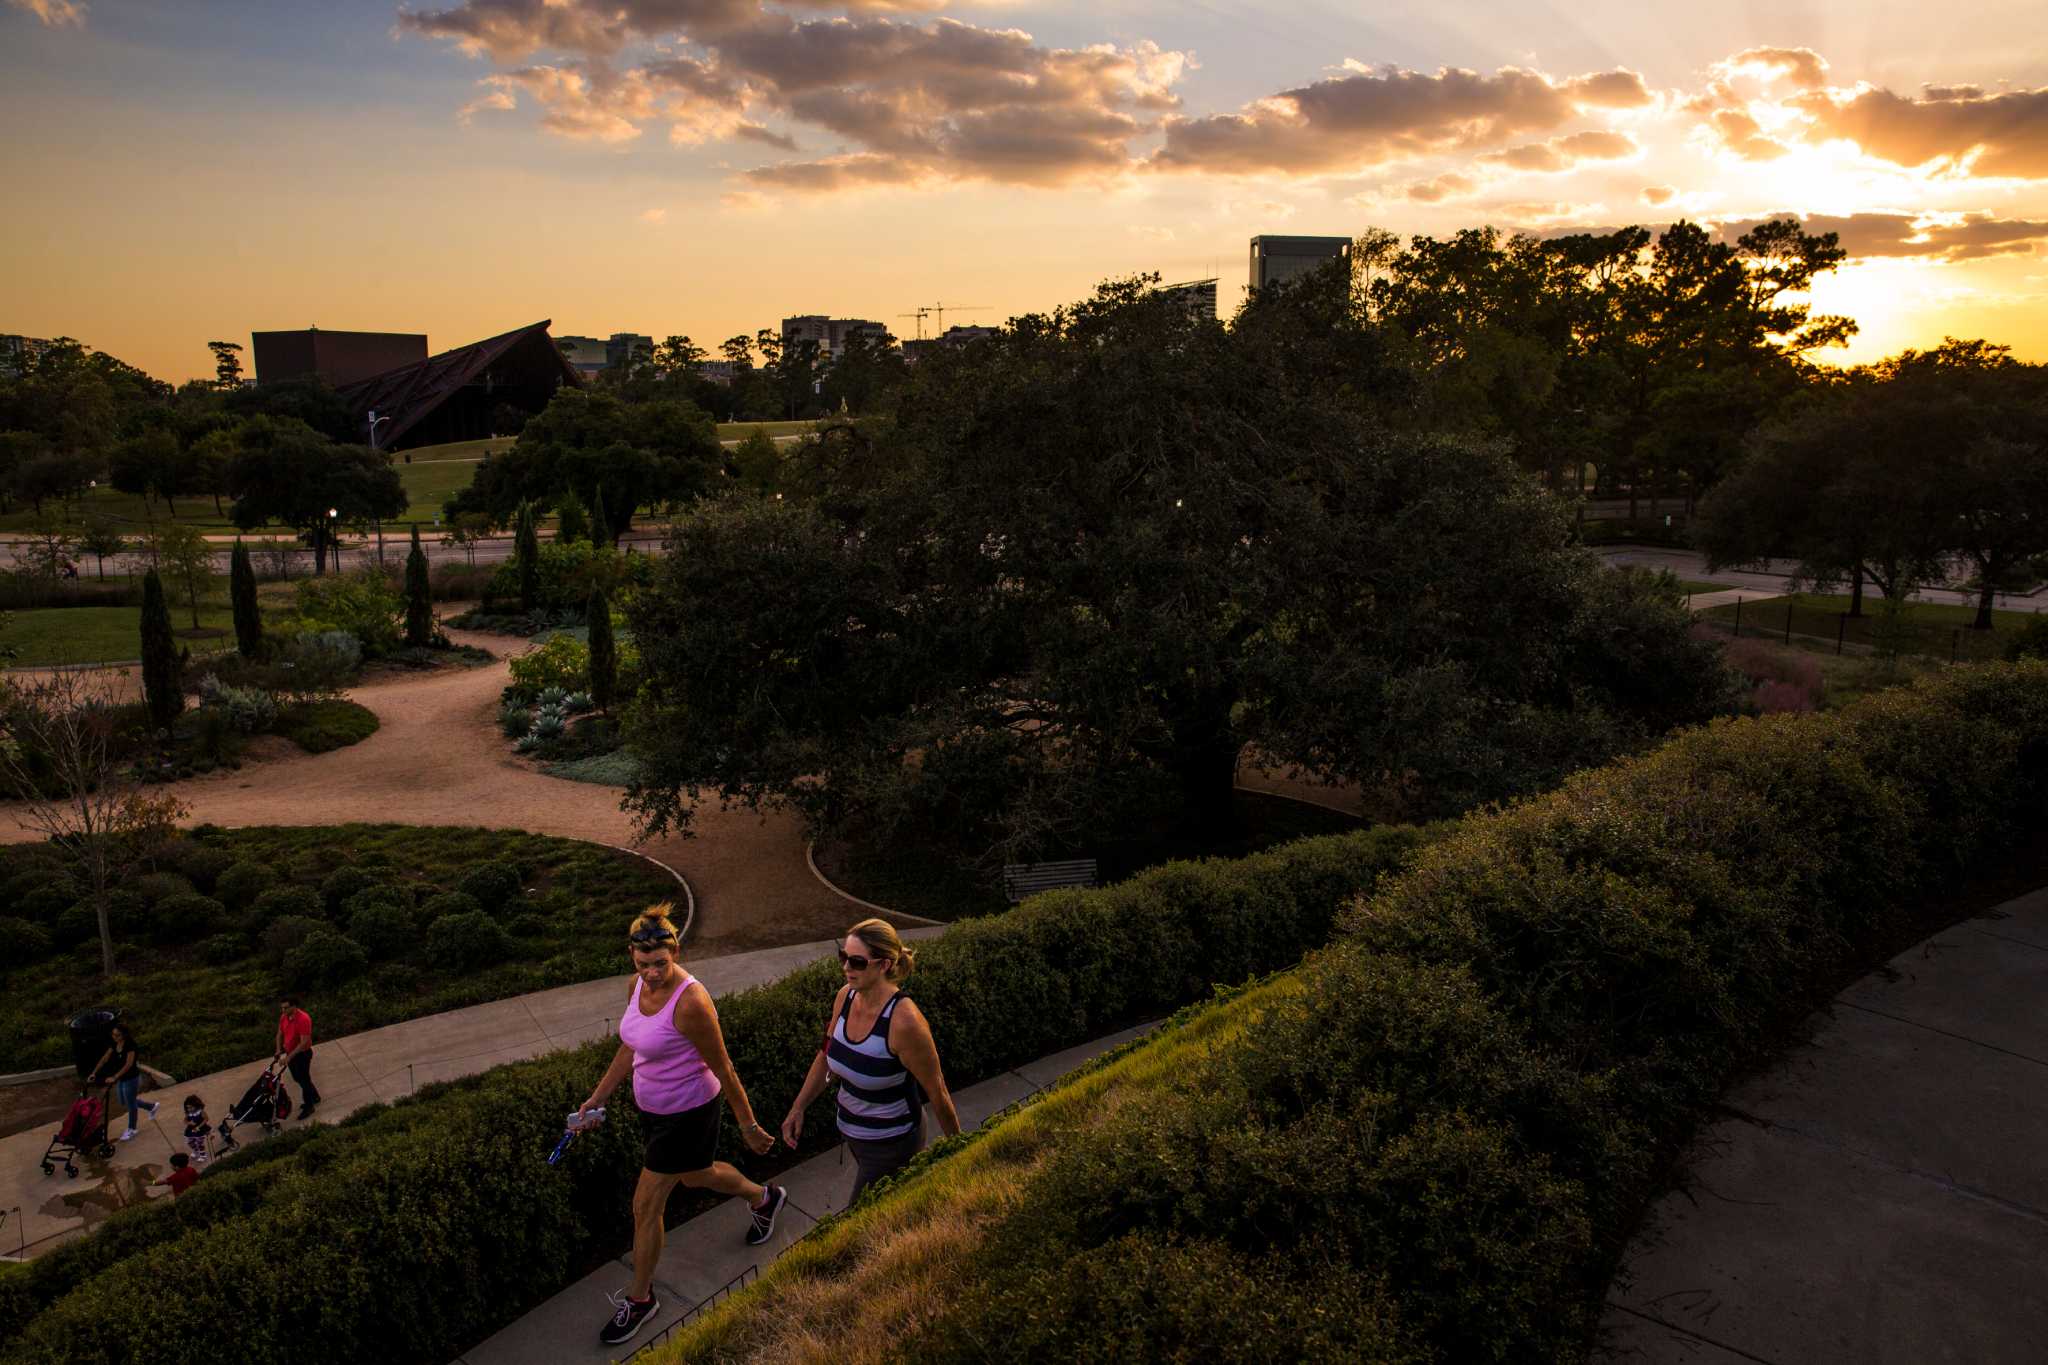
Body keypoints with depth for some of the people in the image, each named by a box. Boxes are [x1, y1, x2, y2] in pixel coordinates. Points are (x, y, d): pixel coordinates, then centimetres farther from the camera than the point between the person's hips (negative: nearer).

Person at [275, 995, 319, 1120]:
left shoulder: (303, 1019, -29)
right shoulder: (283, 1017, -5)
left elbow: (304, 1042, -29)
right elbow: (280, 1034, 10)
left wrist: (290, 1056, -28)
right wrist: (279, 1049, -3)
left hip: (302, 1054, -8)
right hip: (290, 1053, 8)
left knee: (304, 1079, 6)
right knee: (297, 1078, 22)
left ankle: (308, 1107, 22)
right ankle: (315, 1097, 43)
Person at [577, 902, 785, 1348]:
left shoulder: (690, 1002, -32)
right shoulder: (640, 984, -9)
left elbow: (723, 1069, -22)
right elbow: (630, 1046, 8)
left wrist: (748, 1126, -12)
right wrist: (598, 1096, 9)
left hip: (686, 1113, -8)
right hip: (653, 1106, 8)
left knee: (645, 1206, 4)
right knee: (695, 1176, 30)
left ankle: (640, 1299, 28)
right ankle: (764, 1198, 58)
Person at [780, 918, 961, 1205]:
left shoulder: (904, 1021, -32)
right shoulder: (846, 996, -10)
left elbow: (937, 1090, -20)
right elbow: (826, 1056, 8)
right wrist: (798, 1109, 7)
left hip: (891, 1142, -7)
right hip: (853, 1129, 7)